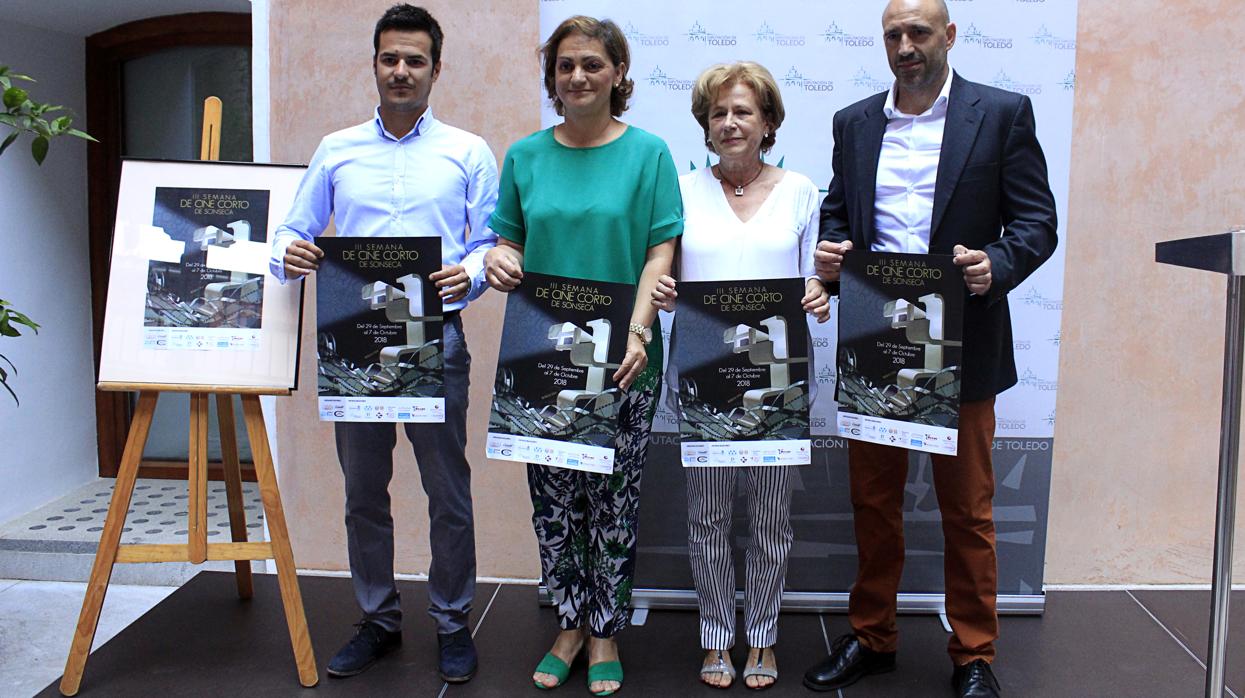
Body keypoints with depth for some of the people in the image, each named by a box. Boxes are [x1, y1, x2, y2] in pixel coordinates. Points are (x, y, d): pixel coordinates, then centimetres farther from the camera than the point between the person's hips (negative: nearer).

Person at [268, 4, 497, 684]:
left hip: (435, 339, -2)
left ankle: (452, 625, 17)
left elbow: (493, 243, 3)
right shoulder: (336, 150, 13)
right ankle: (378, 620, 25)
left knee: (448, 491, 1)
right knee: (363, 491, 9)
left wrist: (469, 274, -18)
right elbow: (291, 231, 13)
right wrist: (289, 255, -9)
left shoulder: (468, 153, 6)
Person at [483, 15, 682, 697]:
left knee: (612, 499, 5)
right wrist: (499, 259, -11)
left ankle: (605, 633, 22)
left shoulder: (648, 153, 0)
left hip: (619, 360, -2)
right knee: (553, 498, 9)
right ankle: (571, 624, 26)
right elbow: (509, 238, 14)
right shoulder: (526, 155, 8)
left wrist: (637, 333, -19)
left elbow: (661, 253, -6)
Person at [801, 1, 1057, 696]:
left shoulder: (1003, 113, 0)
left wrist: (997, 265, -22)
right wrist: (829, 252, -8)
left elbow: (1038, 222, -2)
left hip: (961, 344, -3)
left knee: (968, 508, 7)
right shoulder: (854, 123, 11)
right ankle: (872, 638, 27)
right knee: (873, 499, 12)